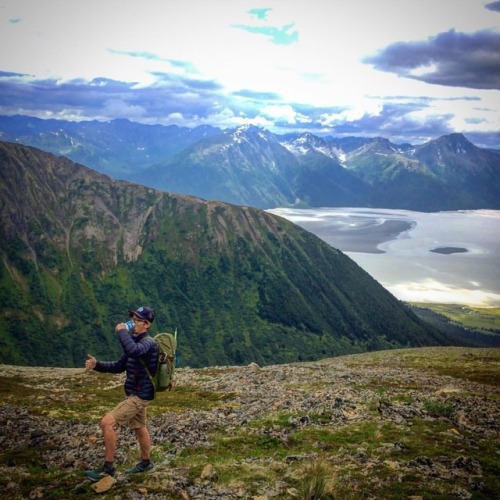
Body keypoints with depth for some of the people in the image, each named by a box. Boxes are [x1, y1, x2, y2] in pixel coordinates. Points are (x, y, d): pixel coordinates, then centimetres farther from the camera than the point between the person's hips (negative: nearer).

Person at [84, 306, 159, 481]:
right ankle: (146, 462, 41)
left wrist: (122, 330, -27)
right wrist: (96, 365, -2)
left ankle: (108, 467, -2)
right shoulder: (136, 341, 10)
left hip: (140, 395, -10)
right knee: (139, 428, 23)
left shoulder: (148, 342, -19)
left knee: (107, 422, -13)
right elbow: (119, 366, 13)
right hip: (135, 394, 10)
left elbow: (132, 351, -43)